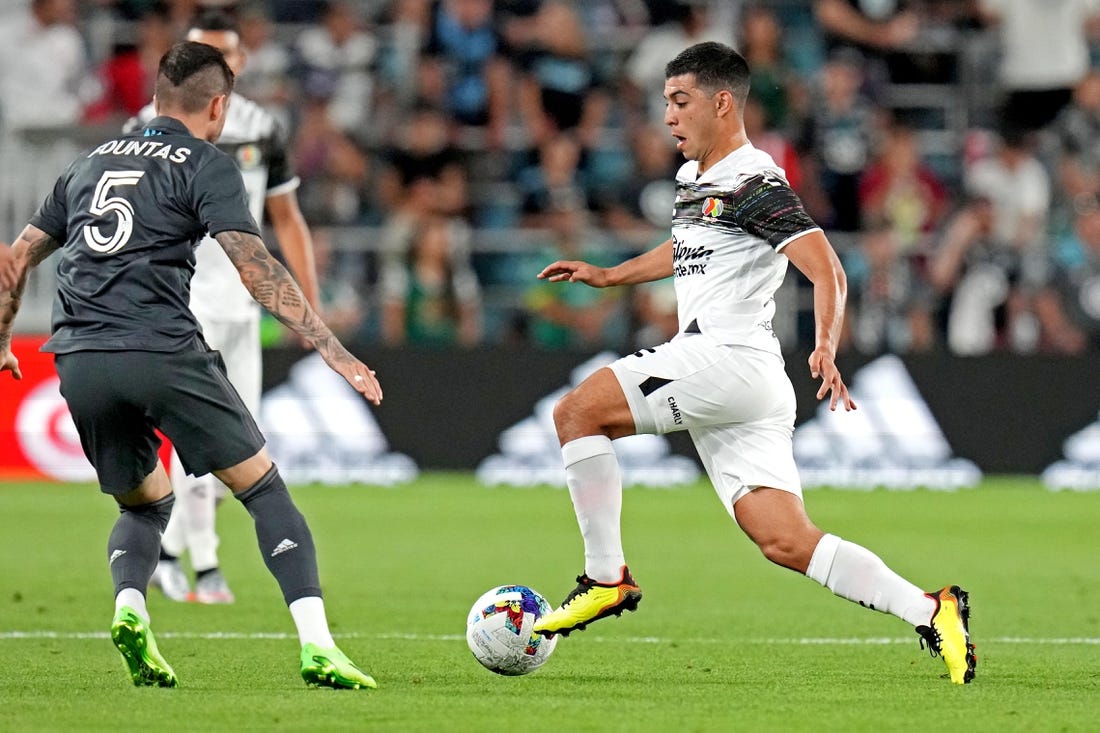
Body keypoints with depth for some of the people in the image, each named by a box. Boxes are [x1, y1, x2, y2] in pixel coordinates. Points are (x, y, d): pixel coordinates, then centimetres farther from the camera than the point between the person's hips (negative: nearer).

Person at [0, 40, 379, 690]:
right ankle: (316, 644, -12)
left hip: (78, 363, 5)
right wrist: (335, 352, -10)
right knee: (267, 491, 3)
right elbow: (257, 269, -7)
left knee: (144, 503, 24)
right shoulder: (208, 166, 5)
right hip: (163, 354, -5)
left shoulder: (91, 164, 23)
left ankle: (129, 607, -5)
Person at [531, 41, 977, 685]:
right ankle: (932, 613, -3)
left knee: (578, 411, -11)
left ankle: (607, 578, -8)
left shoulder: (754, 183, -8)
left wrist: (826, 348, -33)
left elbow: (827, 272, -17)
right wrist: (609, 276, 41)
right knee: (787, 542, 0)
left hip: (728, 360, -9)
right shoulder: (695, 181, 21)